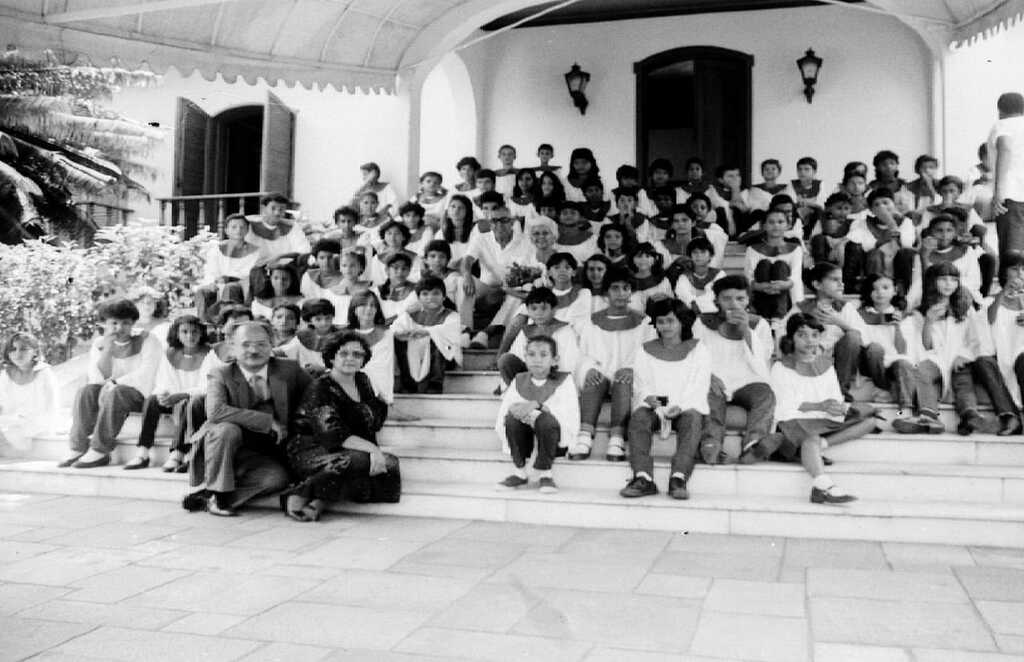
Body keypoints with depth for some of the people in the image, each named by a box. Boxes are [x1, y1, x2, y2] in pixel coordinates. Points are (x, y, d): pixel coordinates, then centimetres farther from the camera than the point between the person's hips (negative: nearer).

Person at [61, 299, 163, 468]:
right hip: (113, 391, 5)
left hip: (141, 394, -4)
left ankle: (100, 452, -31)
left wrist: (115, 382, -25)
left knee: (112, 394, -34)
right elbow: (97, 378, -4)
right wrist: (107, 347, -15)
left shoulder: (147, 341, -3)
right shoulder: (99, 344, 9)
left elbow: (145, 374, -15)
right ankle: (78, 449, -25)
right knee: (86, 392, -25)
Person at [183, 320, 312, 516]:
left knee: (278, 478, -28)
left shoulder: (289, 370, 3)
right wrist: (268, 422, -25)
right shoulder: (220, 375, -5)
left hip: (262, 454, 2)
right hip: (223, 451, -2)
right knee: (227, 429, -33)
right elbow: (215, 411, -23)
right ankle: (216, 493, -15)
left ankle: (204, 495, -15)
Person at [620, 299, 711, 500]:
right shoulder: (645, 351, 19)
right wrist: (648, 398, -15)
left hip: (686, 408, -1)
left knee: (692, 417, -35)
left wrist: (680, 406, -18)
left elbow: (699, 387, 0)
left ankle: (678, 478, -46)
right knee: (638, 416, -31)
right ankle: (643, 479, -42)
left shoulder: (698, 349, 13)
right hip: (653, 408, 1)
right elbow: (640, 385, 10)